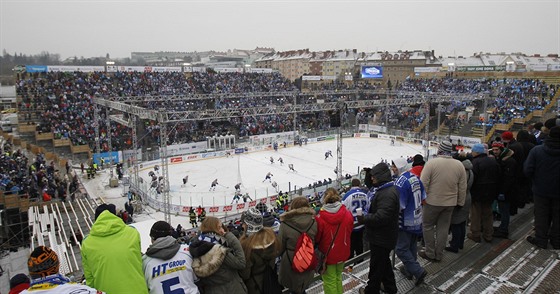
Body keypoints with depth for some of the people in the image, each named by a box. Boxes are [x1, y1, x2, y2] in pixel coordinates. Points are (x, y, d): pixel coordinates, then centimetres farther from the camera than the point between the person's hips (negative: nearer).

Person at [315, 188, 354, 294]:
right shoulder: (348, 214, -14)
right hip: (342, 253, 4)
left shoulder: (320, 218, -26)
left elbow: (316, 238, -12)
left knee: (330, 281, 14)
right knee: (338, 277, 25)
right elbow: (350, 231, 4)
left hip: (327, 254, -4)